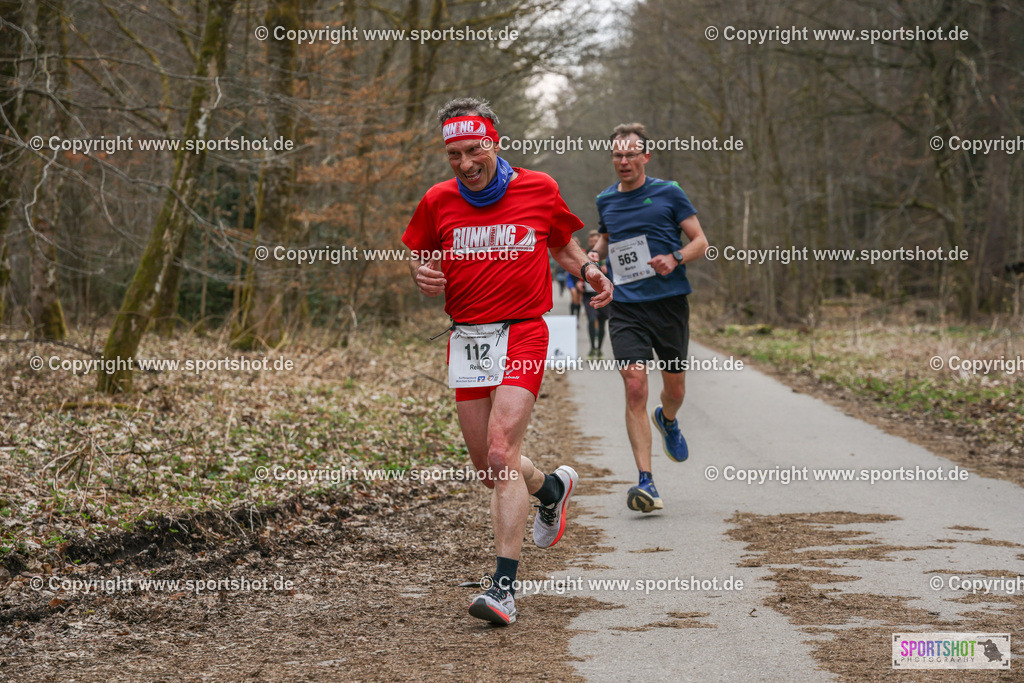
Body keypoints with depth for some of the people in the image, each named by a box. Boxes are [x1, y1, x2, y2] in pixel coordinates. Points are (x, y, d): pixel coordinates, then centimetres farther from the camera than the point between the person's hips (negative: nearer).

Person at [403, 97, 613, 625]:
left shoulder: (539, 190, 0)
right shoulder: (438, 201, 3)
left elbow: (562, 244, 16)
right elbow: (419, 256, 16)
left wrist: (586, 270, -5)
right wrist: (423, 277, -7)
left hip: (522, 334, -4)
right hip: (466, 339, 4)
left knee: (501, 453, -19)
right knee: (487, 468, 9)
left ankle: (504, 585, -17)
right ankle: (551, 487, 44)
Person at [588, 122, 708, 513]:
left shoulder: (668, 194, 1)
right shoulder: (606, 201, 11)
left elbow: (700, 242, 3)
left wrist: (675, 258, -17)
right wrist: (595, 254, 8)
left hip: (670, 302, -1)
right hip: (626, 308, 1)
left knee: (675, 389, 8)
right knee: (635, 388, -14)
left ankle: (667, 420, 48)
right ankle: (645, 483, -16)